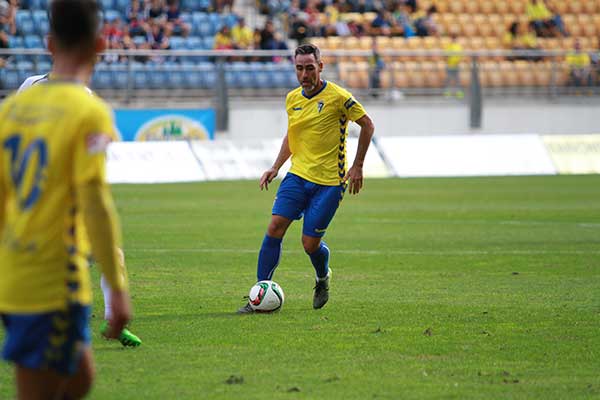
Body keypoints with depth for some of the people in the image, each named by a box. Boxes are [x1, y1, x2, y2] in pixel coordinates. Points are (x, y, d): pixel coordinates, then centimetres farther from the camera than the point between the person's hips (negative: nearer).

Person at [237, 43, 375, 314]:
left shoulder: (337, 97, -10)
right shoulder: (292, 99, 8)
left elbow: (367, 125, -1)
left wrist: (357, 166, -3)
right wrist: (276, 167, 14)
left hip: (329, 182, -5)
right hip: (297, 175, 5)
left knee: (310, 243, -6)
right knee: (275, 228, -12)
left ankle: (323, 279, 29)